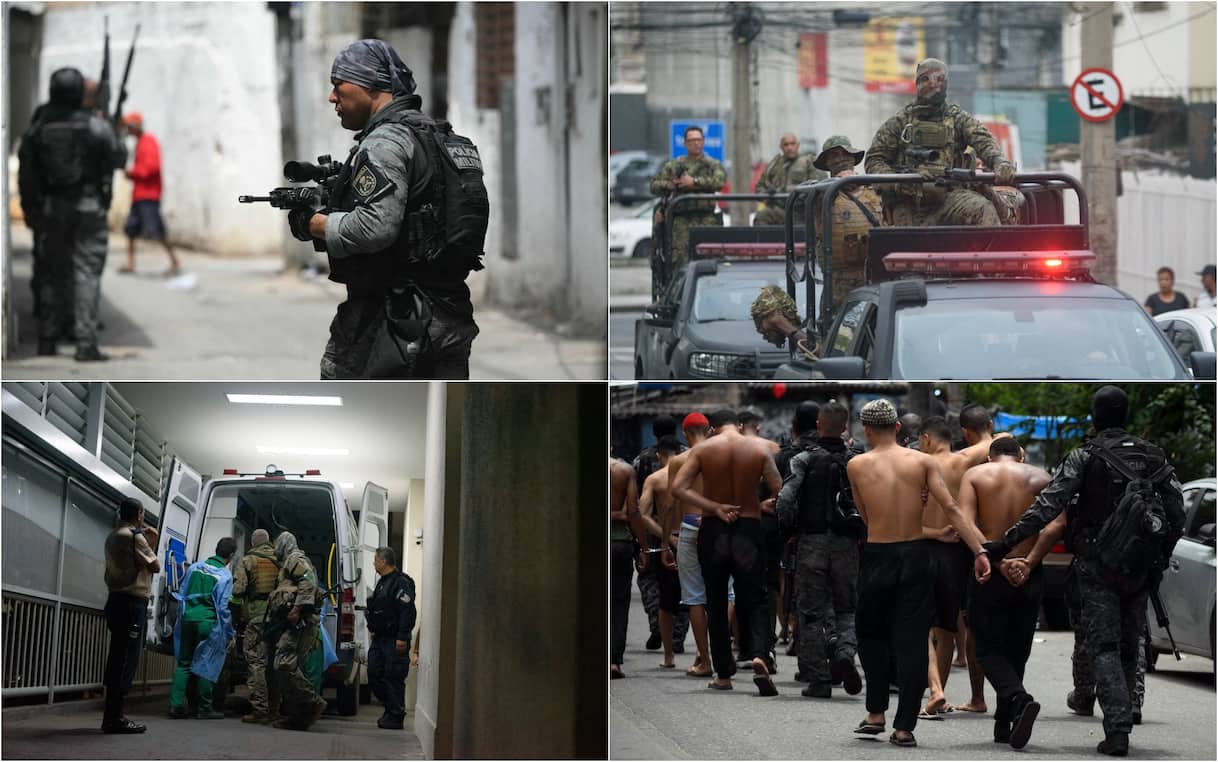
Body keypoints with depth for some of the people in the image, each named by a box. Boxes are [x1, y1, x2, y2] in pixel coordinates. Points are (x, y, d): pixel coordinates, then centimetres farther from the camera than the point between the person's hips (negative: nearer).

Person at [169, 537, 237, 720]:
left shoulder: (195, 567, 10)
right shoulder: (224, 575, -6)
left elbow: (181, 594, 15)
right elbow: (223, 607, -8)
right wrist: (229, 634, 0)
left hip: (187, 618, 5)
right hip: (208, 622, -5)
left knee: (183, 663, 9)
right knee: (206, 665, 3)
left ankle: (176, 705, 3)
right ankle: (205, 709, 7)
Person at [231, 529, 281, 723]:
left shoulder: (247, 561, 2)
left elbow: (238, 590, -5)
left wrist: (238, 616, 5)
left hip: (256, 617, -4)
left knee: (256, 663, -5)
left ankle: (259, 709, -12)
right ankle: (273, 710, 14)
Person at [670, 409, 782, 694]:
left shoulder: (703, 449, -2)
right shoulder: (759, 448, -2)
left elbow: (678, 488, -13)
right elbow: (780, 492, -6)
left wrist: (715, 507, -13)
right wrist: (768, 506, 15)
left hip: (713, 531, 0)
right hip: (749, 530, 0)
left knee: (717, 604, 12)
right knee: (753, 601, 6)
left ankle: (723, 675, 15)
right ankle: (759, 656, -21)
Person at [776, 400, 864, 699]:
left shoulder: (804, 460, -5)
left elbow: (785, 499, -17)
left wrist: (787, 529, 0)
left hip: (812, 543, -2)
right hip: (846, 545, 2)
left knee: (812, 613, 6)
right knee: (846, 610, 14)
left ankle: (818, 681, 4)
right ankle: (845, 651, -16)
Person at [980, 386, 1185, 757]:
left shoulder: (1084, 457, -7)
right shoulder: (1153, 456, 5)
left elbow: (1047, 506, -14)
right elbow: (1176, 509, 5)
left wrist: (1005, 543, -11)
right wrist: (1164, 554, 18)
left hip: (1098, 567, -3)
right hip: (1140, 569, 3)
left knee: (1105, 648, -4)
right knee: (1129, 646, 15)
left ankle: (1117, 730, -17)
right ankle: (1121, 717, 21)